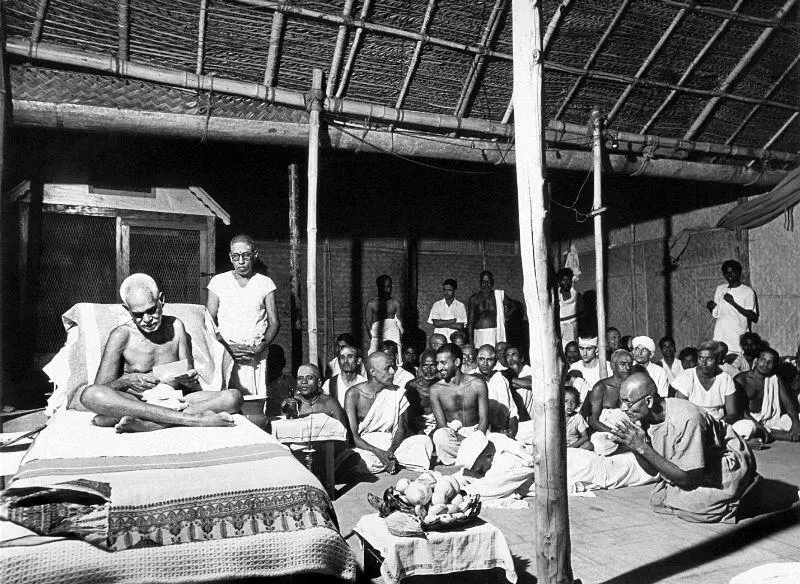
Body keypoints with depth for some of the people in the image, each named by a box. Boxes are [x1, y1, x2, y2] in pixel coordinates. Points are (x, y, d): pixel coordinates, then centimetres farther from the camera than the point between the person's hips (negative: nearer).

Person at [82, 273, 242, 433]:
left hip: (175, 401, 2)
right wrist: (128, 381, -23)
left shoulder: (175, 326, 7)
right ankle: (192, 418, -40)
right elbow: (99, 392, -4)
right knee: (89, 394, -33)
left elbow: (192, 384, 8)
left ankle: (142, 423, -34)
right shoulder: (122, 335, -1)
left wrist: (189, 380, -15)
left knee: (233, 397, -22)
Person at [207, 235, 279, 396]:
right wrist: (226, 347, -9)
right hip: (224, 356, 0)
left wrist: (260, 347, -9)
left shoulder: (265, 283, 9)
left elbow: (274, 323, 7)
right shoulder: (218, 281, 9)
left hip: (256, 358, 0)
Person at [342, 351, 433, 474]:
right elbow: (353, 435, -11)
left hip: (391, 444, 4)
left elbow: (401, 428, 3)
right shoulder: (354, 394, -7)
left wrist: (391, 450, -18)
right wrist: (378, 452, -25)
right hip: (363, 445, -3)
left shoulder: (397, 393, 4)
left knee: (424, 440, -18)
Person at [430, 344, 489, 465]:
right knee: (439, 436, -35)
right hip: (451, 431, 0)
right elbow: (441, 424, -8)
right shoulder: (436, 389, -6)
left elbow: (483, 419, -7)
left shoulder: (477, 384, -7)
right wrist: (462, 440, -26)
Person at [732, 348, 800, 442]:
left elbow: (788, 402, 1)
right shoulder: (741, 379, -4)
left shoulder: (775, 379, 10)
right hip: (748, 420, -4)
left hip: (768, 420, 4)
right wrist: (758, 425, -24)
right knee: (748, 427, -38)